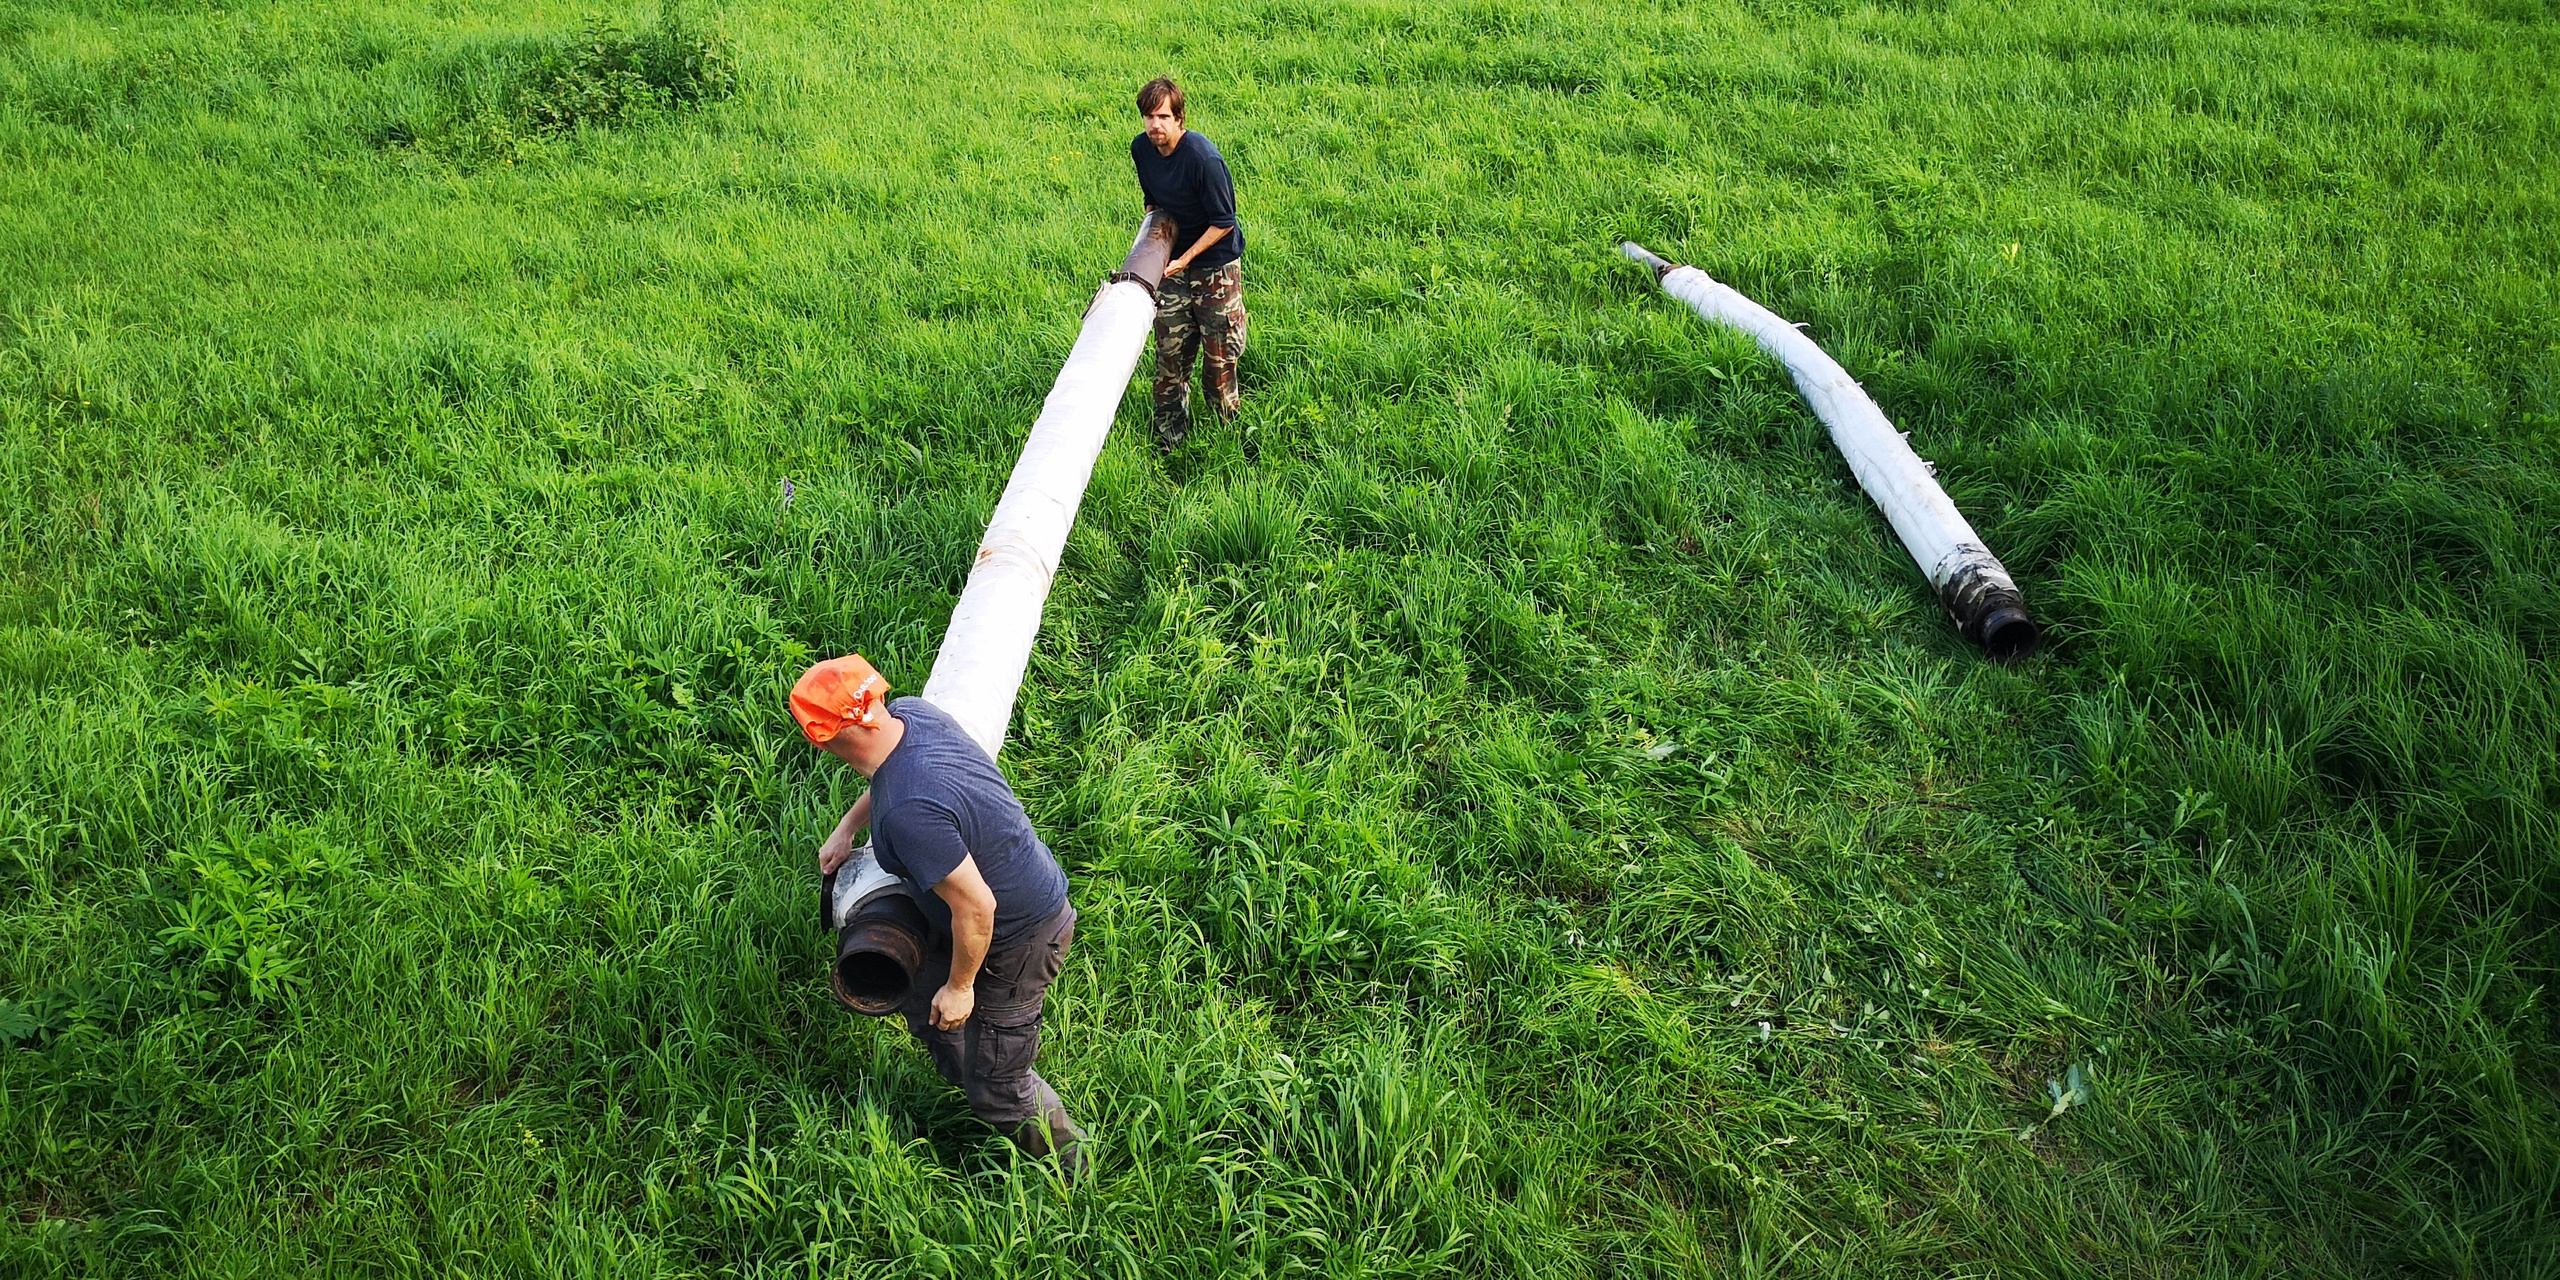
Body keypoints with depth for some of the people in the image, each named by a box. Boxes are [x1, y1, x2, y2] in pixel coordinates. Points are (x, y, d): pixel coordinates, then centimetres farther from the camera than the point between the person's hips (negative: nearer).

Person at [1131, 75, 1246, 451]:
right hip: (1172, 261, 5)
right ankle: (1169, 437, 18)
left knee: (1219, 352, 2)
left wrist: (1185, 258, -22)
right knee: (1170, 351, 6)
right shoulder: (1141, 149, -5)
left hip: (1215, 263, -5)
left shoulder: (1203, 158, -27)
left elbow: (1223, 222, -20)